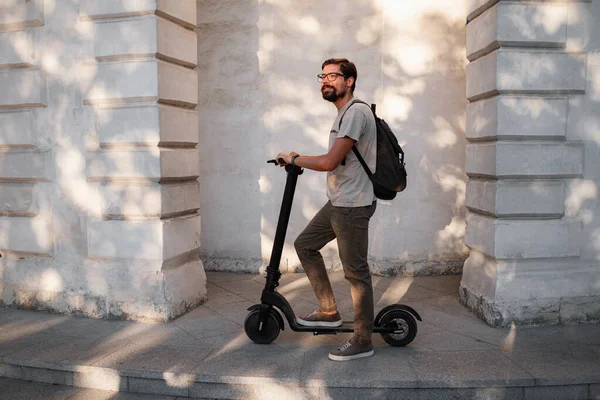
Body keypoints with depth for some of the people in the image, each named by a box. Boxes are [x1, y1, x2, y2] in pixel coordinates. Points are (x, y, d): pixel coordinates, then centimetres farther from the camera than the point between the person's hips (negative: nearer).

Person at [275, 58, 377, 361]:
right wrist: (299, 161, 15)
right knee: (304, 245, 17)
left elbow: (329, 162, -23)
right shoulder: (345, 113, 16)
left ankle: (362, 341, 10)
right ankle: (329, 311, 25)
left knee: (355, 271, -3)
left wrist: (293, 159, -9)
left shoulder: (356, 112, -18)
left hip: (353, 206, -11)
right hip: (337, 202, 11)